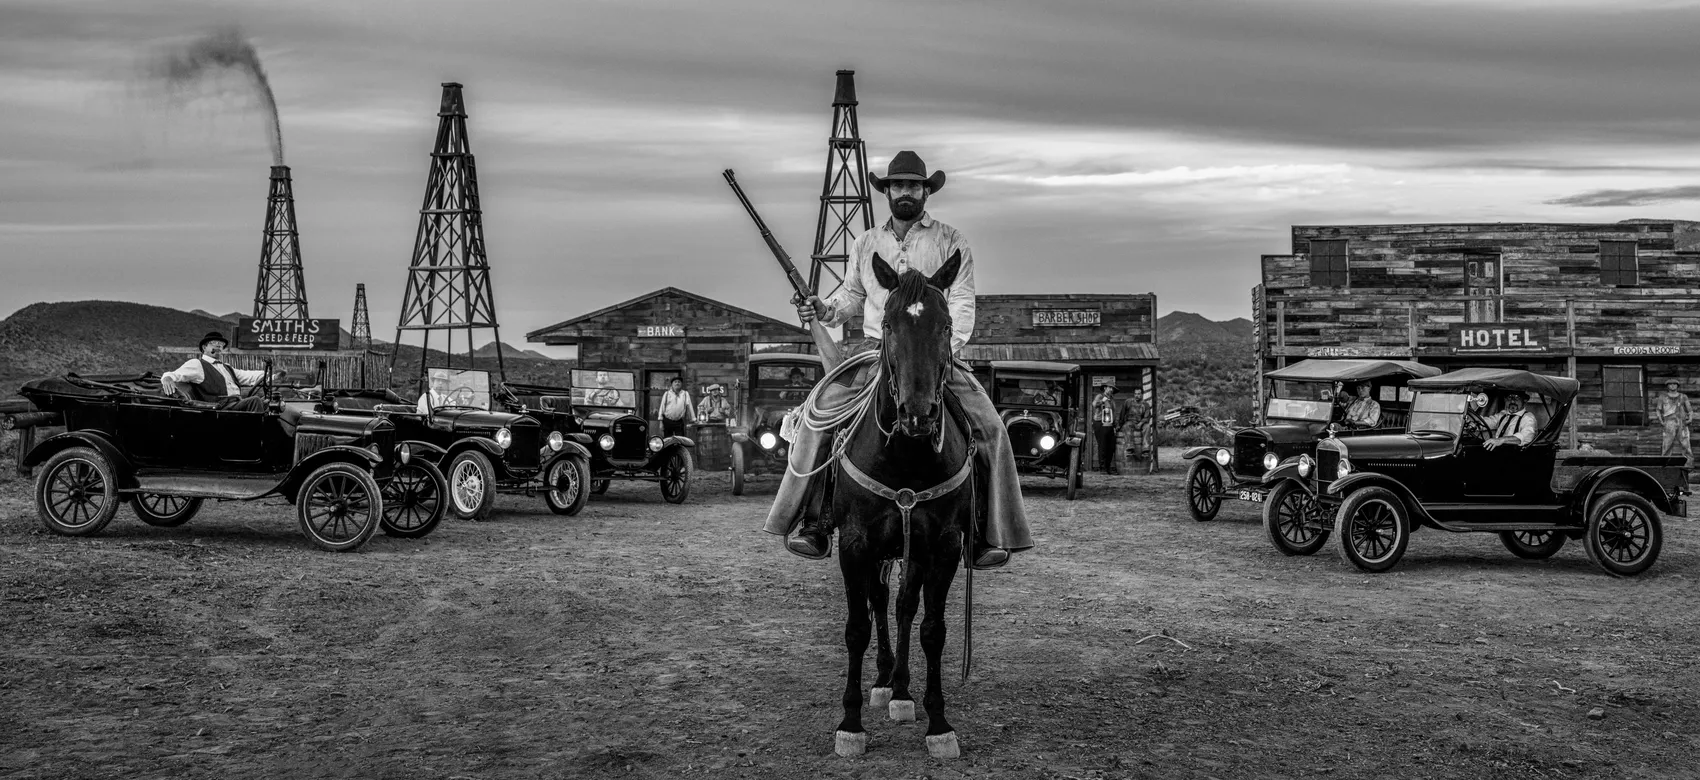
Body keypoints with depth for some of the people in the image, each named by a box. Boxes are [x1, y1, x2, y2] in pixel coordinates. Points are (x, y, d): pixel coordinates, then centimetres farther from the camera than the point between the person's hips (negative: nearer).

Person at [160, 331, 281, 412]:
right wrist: (167, 378, -23)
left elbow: (248, 376, 23)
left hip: (239, 405, 7)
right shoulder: (197, 364, 11)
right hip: (222, 407, -7)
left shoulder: (227, 368, 32)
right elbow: (176, 375, 0)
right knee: (255, 400, -30)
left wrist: (270, 373, 10)